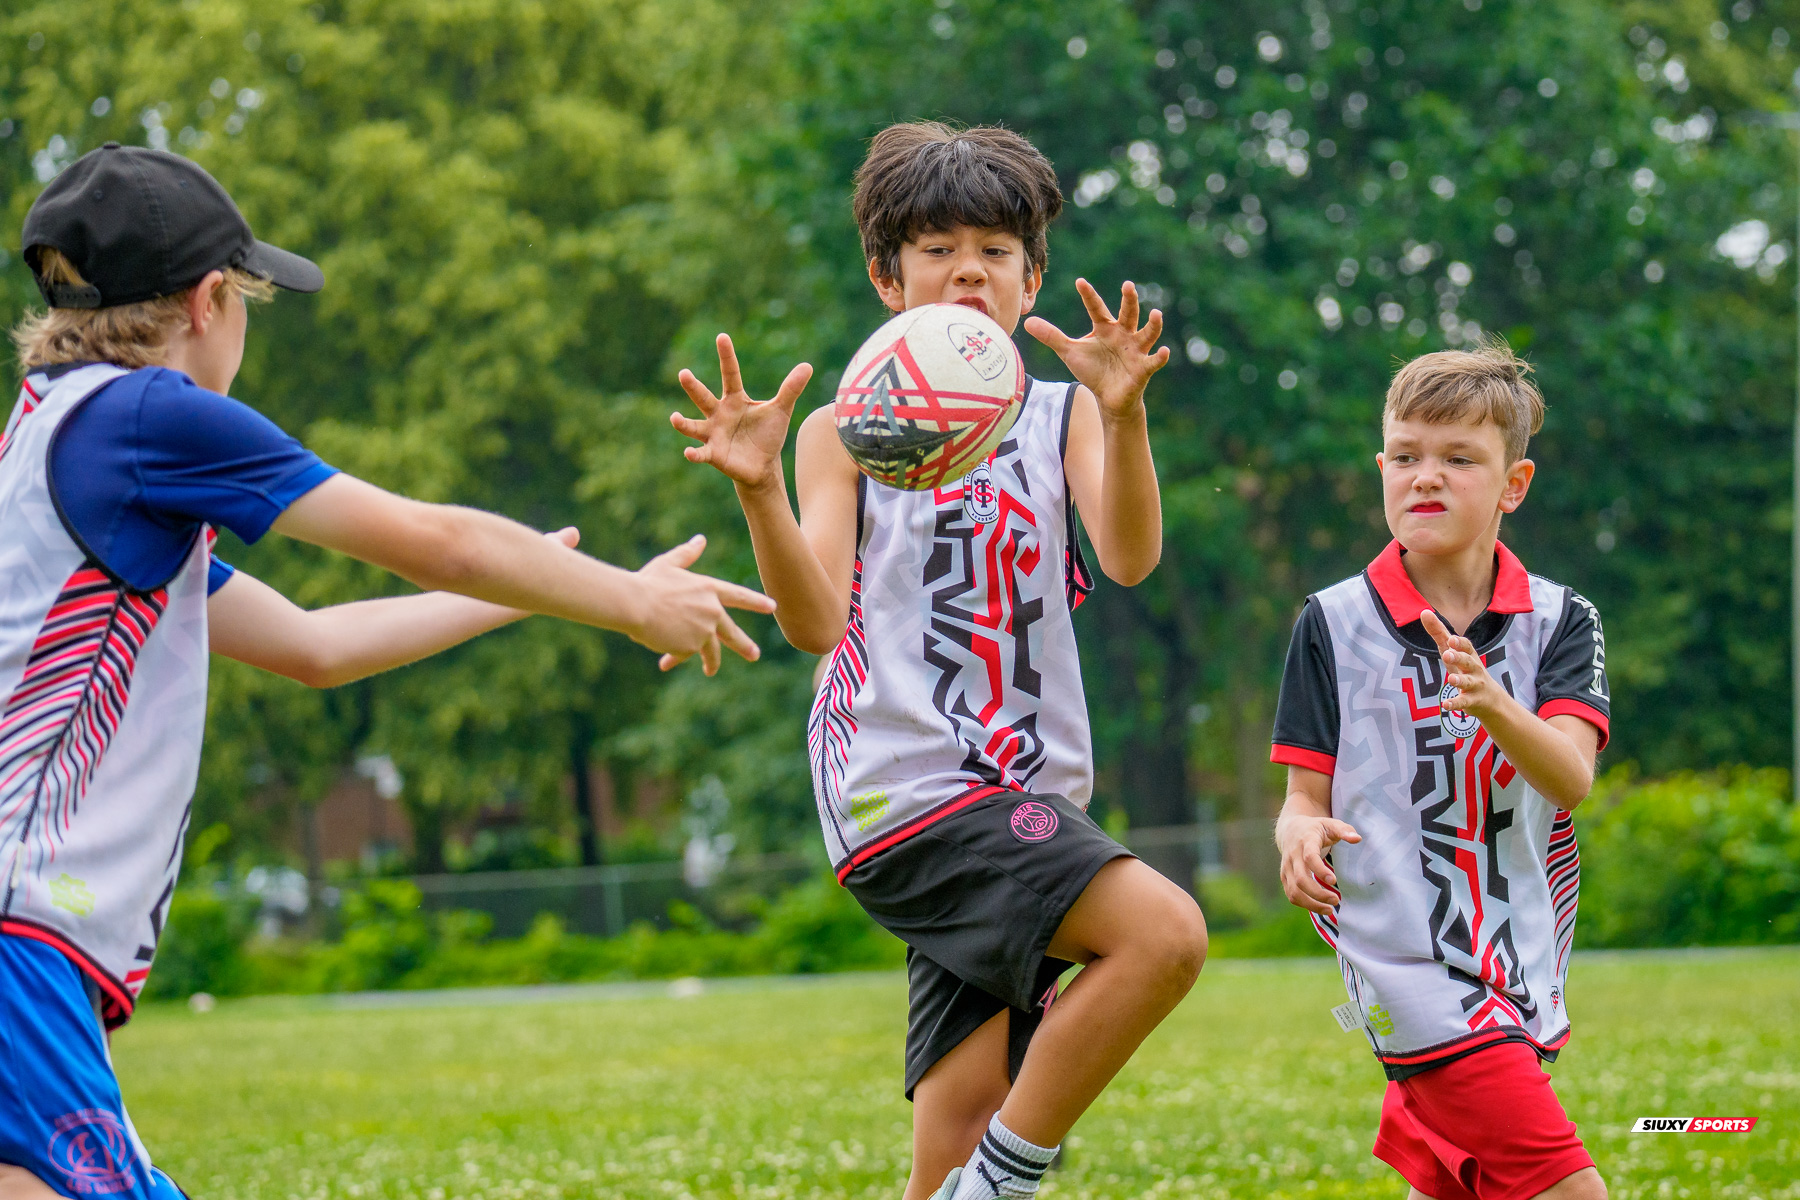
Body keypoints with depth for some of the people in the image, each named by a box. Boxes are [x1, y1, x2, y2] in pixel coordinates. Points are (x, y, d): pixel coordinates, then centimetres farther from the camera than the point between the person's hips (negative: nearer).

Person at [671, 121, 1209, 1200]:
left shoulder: (1062, 417, 14)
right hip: (905, 788, -4)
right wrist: (759, 492, -23)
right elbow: (814, 622, -6)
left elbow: (1131, 556, -6)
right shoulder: (843, 432, 7)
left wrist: (1124, 417, -24)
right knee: (1165, 934, -24)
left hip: (1026, 804, 4)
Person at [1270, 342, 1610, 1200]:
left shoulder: (1560, 622, 2)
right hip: (1407, 963, -4)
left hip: (1522, 969, 4)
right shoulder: (1334, 625, -2)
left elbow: (1571, 776, -13)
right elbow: (1306, 796, 0)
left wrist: (1493, 707, -33)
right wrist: (1301, 835, -24)